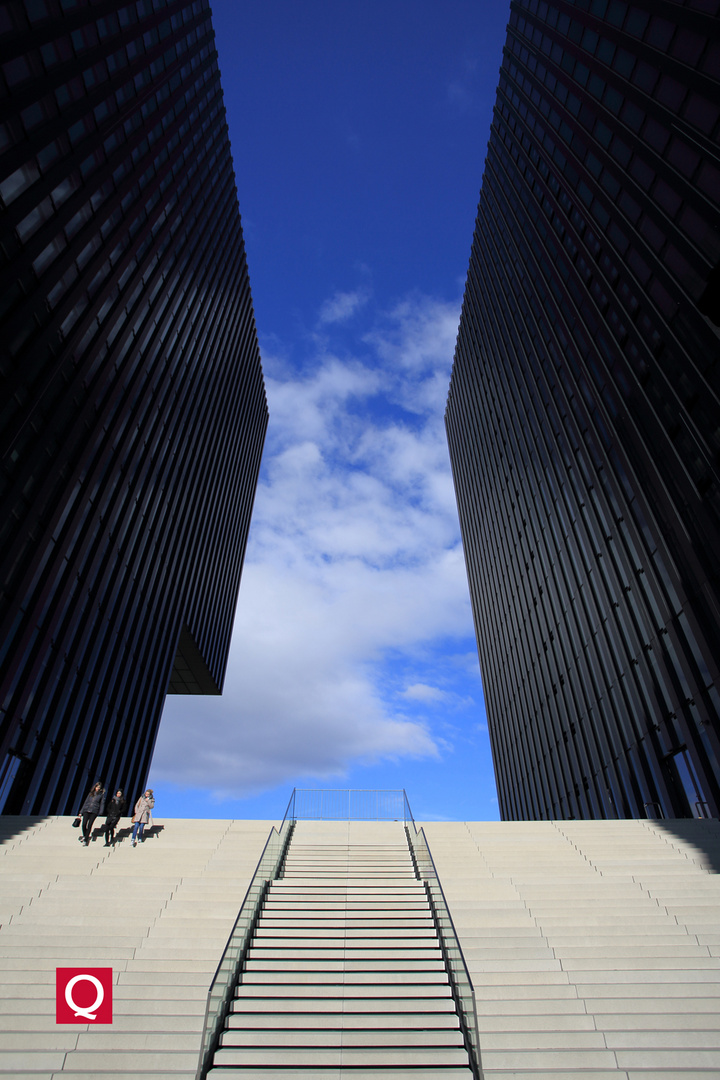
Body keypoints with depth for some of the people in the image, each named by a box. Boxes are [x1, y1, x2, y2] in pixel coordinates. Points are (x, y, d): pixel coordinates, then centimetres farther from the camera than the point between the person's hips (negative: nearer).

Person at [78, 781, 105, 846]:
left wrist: (100, 812, -11)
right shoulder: (91, 793, 16)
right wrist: (81, 812, 15)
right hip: (86, 810, 3)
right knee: (84, 824, -7)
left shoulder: (102, 794, 7)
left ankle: (85, 840, 0)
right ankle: (84, 836, 20)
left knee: (89, 825, -9)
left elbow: (102, 803, 2)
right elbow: (86, 802, 17)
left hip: (94, 811, -3)